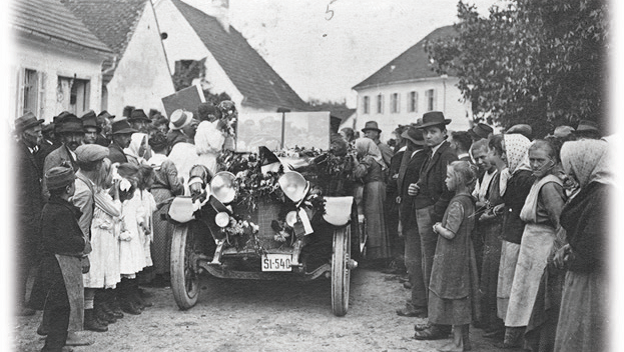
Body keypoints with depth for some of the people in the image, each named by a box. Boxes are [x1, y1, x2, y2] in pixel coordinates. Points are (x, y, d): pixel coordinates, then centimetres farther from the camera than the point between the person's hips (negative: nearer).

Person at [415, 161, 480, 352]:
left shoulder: (457, 203, -21)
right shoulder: (468, 200, 7)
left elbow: (449, 234, -24)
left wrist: (438, 227, -5)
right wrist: (441, 226, 5)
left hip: (452, 257, -9)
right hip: (464, 255, 9)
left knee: (455, 297, 0)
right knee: (462, 297, 15)